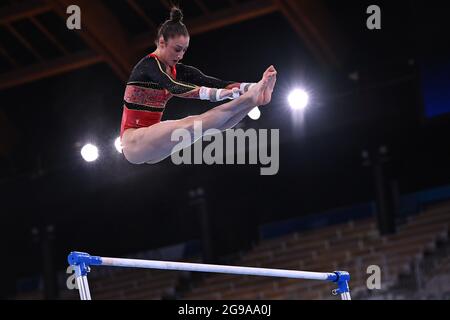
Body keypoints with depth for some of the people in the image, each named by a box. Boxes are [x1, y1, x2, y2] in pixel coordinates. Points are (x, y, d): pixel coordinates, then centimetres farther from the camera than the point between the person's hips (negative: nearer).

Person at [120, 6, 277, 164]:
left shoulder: (177, 70, 11)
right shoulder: (148, 65, -12)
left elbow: (209, 82, -3)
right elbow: (173, 87, -32)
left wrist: (252, 86, -19)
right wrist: (216, 94, -45)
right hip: (133, 141, -8)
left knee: (208, 125, -14)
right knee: (191, 125, -30)